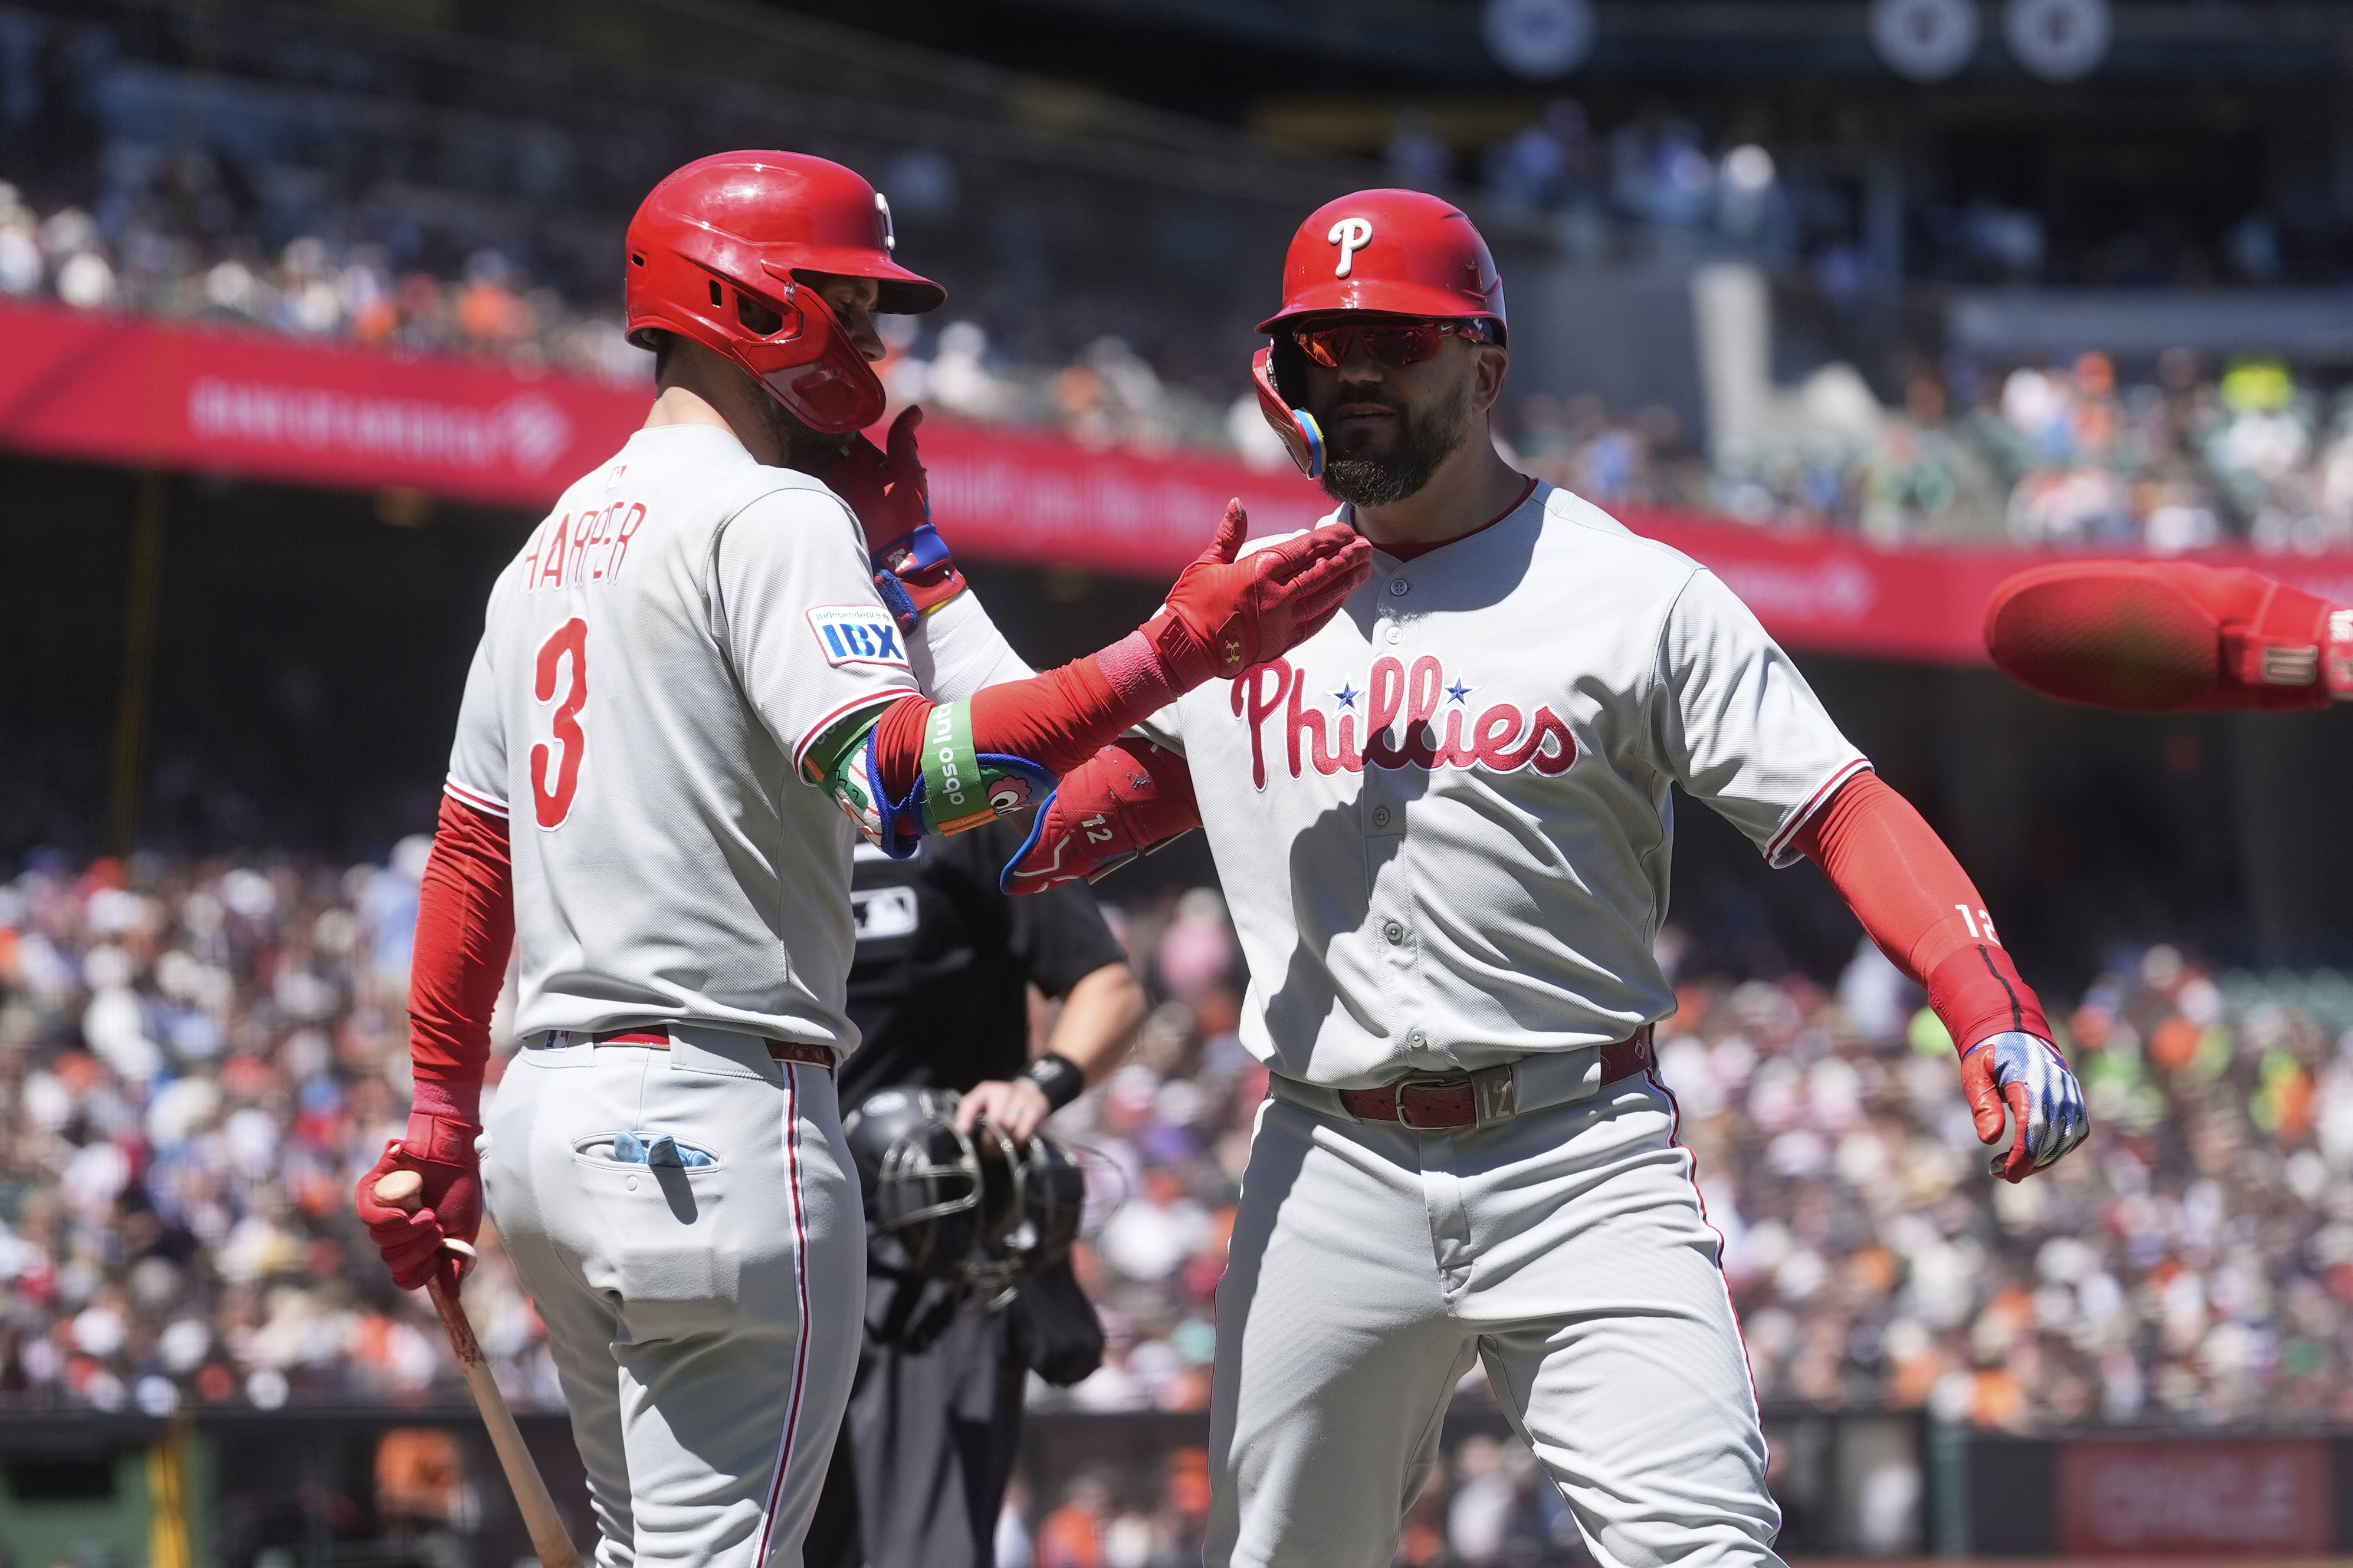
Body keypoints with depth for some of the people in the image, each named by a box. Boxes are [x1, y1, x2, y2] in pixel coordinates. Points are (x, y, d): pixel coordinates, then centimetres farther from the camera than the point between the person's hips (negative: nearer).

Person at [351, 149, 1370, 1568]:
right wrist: (1174, 654, -25)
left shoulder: (558, 540, 20)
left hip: (552, 1115, 10)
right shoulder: (774, 518, -10)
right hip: (719, 1121, -10)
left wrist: (442, 1122, 26)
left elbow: (470, 853, 22)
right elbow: (902, 775, -24)